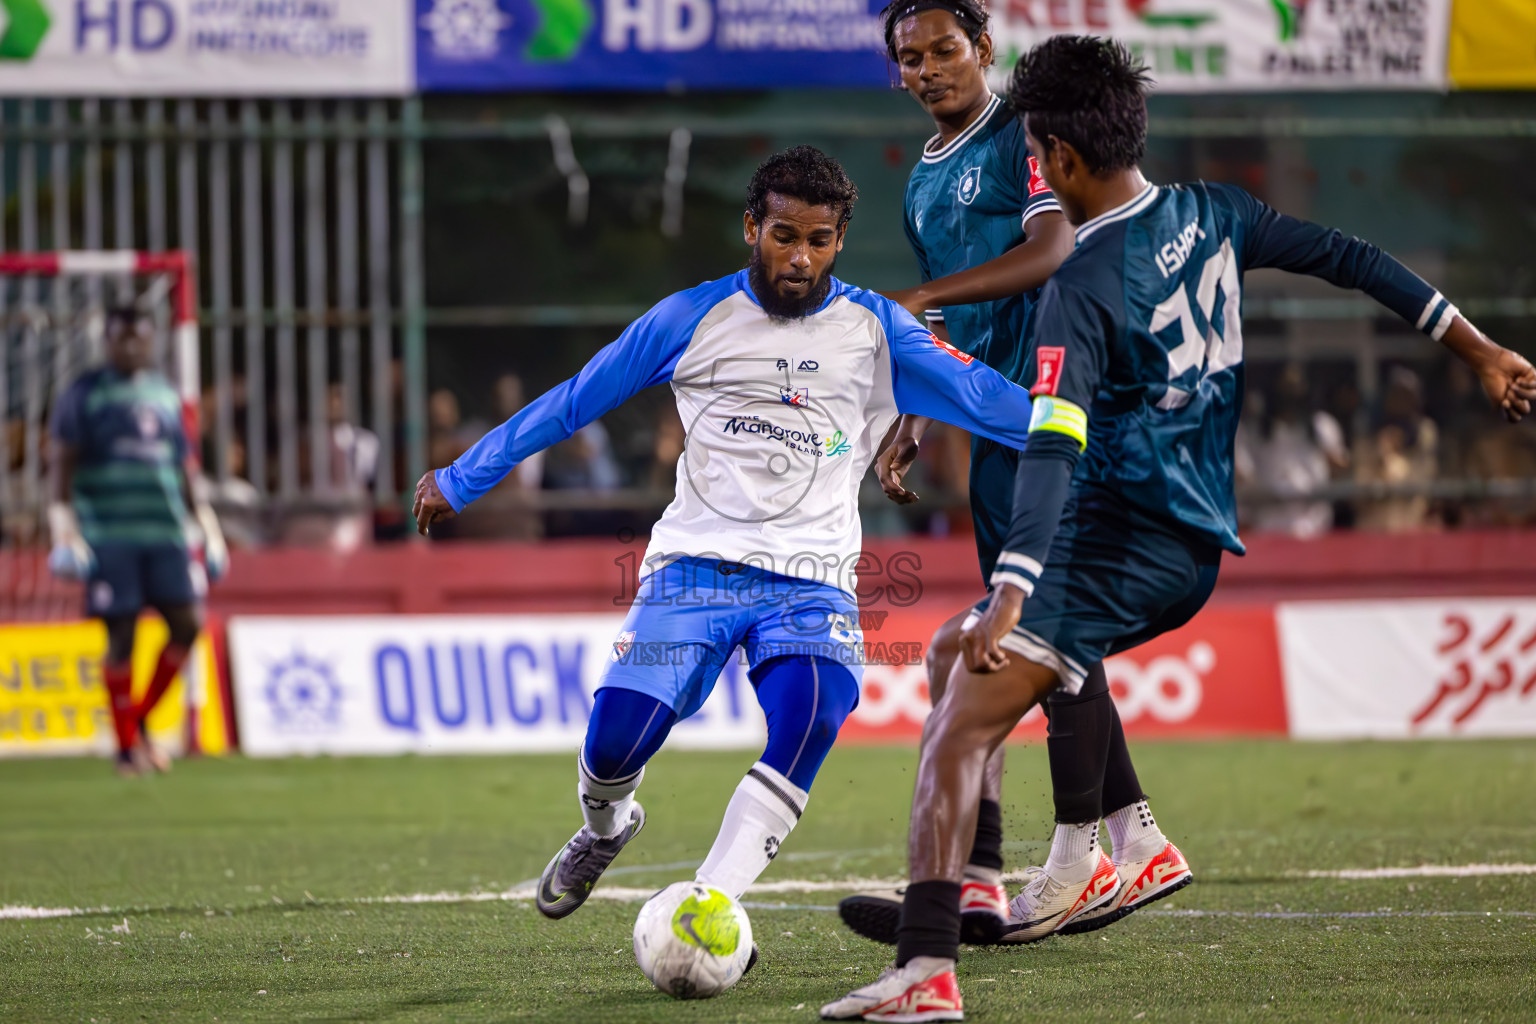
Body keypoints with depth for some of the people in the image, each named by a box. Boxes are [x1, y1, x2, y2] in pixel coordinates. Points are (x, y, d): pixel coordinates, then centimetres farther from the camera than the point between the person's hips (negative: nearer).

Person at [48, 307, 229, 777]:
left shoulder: (165, 394, 18)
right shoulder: (84, 394, 3)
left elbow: (186, 468, 22)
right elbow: (62, 466, -1)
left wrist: (207, 531, 18)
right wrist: (66, 534, -10)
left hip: (166, 533, 4)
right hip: (109, 538, -4)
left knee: (188, 622, -6)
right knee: (121, 635, -4)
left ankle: (140, 718, 12)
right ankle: (127, 745, 7)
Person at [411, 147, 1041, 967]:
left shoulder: (874, 330, 5)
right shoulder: (692, 319, 4)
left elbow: (987, 399, 0)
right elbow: (571, 402, 10)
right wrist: (460, 478, 13)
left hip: (810, 578, 0)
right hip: (694, 561, 0)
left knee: (811, 715, -31)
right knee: (616, 740, -16)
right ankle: (605, 829, 22)